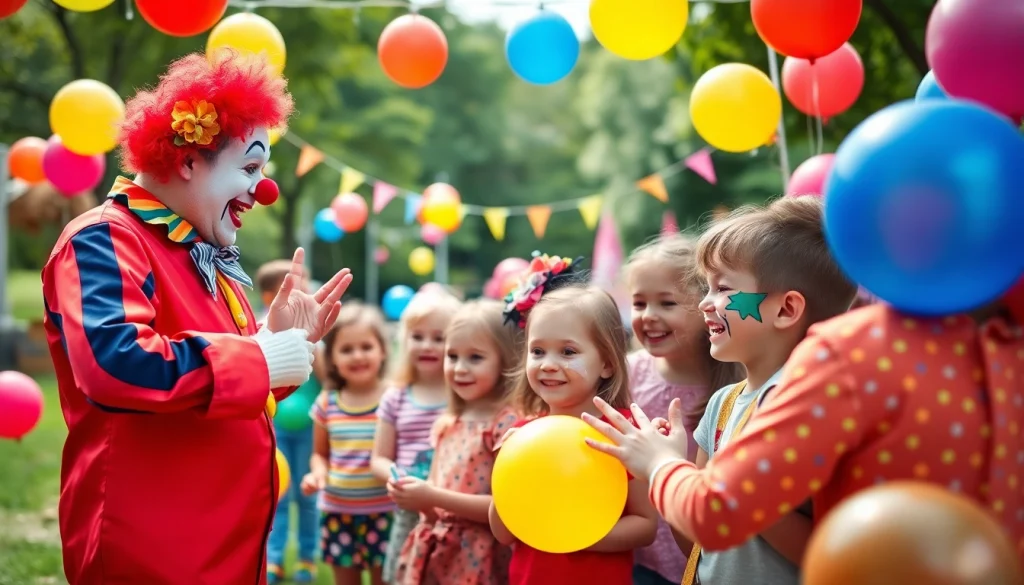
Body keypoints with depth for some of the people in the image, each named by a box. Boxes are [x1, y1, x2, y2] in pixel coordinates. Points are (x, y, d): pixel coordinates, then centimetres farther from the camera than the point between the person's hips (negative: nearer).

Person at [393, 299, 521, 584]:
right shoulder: (446, 424, 9)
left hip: (477, 561, -7)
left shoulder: (507, 422, -13)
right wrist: (415, 497, -5)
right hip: (433, 556, 7)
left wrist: (433, 497, -19)